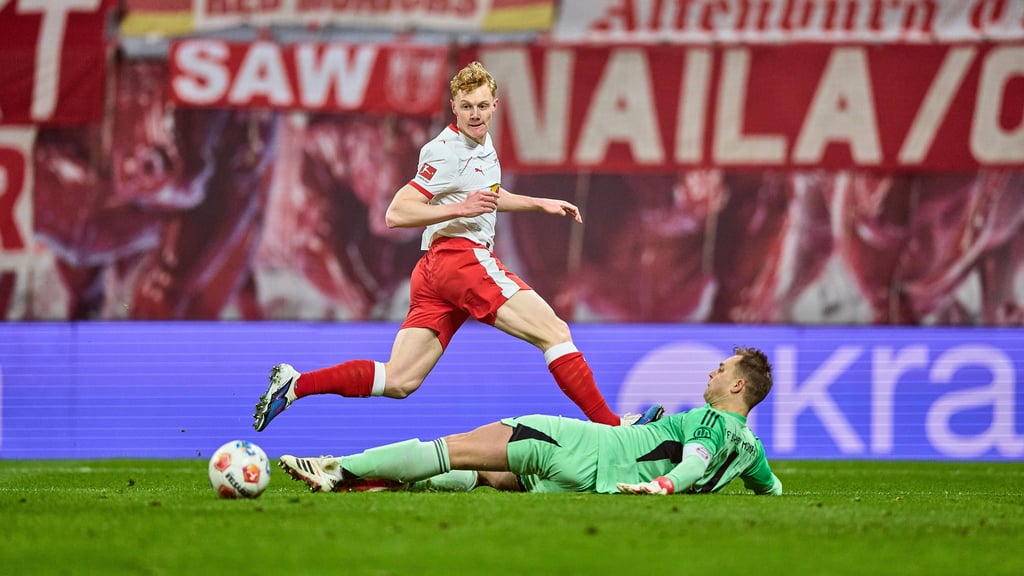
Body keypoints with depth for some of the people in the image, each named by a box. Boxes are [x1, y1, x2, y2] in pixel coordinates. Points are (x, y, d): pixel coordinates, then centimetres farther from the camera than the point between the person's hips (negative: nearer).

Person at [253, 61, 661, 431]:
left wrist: (540, 204, 33)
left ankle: (295, 384, 2)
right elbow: (395, 214, -17)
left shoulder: (483, 144, 18)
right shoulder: (447, 152, -11)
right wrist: (461, 208, -25)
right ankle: (609, 425, -12)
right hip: (461, 259, -10)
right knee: (554, 332, -10)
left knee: (399, 381, 3)